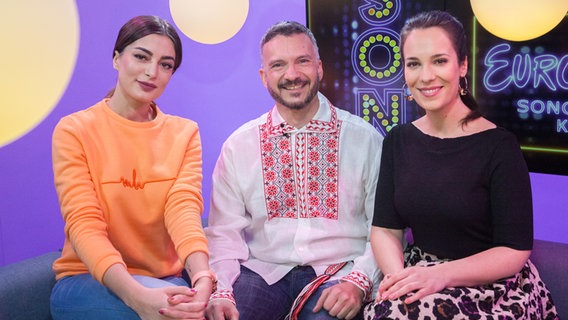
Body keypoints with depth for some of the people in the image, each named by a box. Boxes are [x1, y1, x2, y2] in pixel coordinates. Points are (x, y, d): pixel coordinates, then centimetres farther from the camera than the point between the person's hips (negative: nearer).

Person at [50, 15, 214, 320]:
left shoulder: (184, 133, 4)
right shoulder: (74, 131, -6)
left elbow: (184, 209, -12)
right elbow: (84, 223, -17)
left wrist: (202, 278, -33)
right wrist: (136, 295, -35)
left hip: (163, 280, 3)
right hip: (87, 279, -3)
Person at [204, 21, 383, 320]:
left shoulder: (366, 139, 2)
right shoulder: (238, 146, 7)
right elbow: (224, 232, 4)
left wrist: (359, 280, -16)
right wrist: (220, 292, -14)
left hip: (338, 273, -1)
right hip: (262, 272, 2)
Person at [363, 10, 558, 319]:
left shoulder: (498, 145, -11)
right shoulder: (399, 140, 3)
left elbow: (514, 252, -12)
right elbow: (385, 229, 0)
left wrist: (441, 274, -26)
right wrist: (399, 276, -21)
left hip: (493, 290, -4)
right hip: (418, 277, 4)